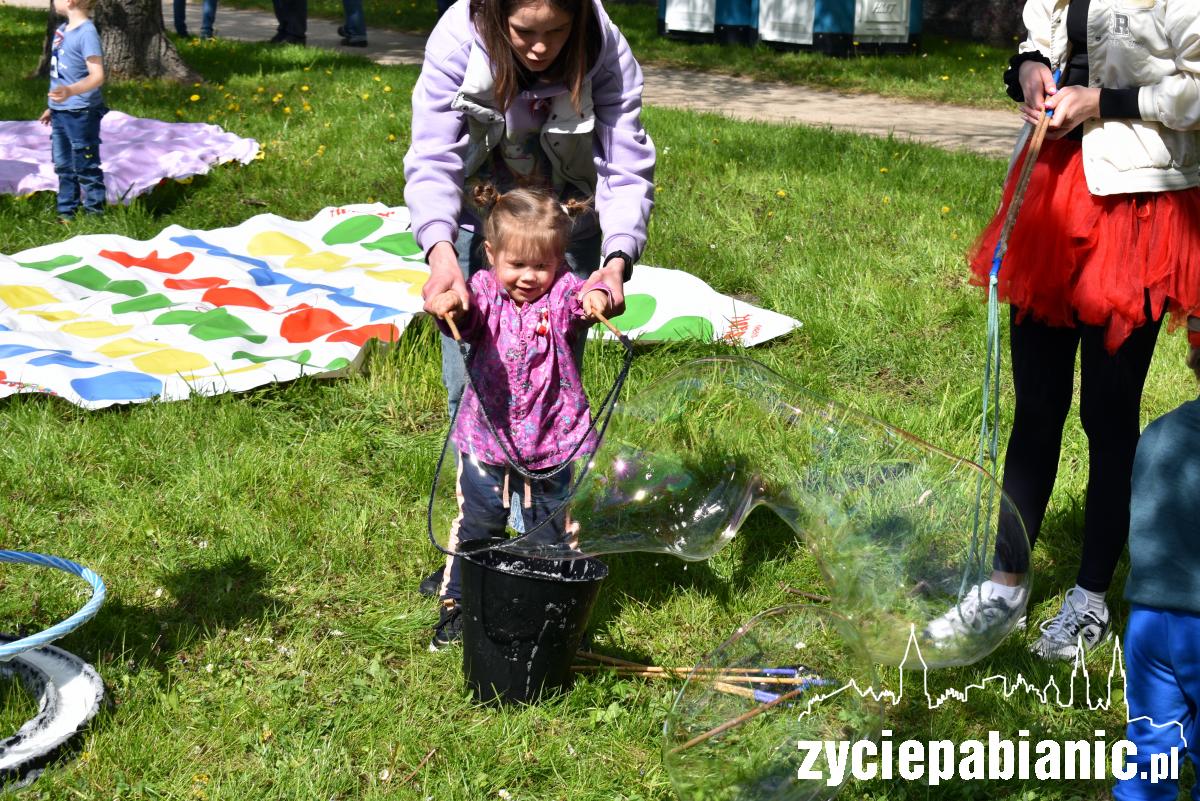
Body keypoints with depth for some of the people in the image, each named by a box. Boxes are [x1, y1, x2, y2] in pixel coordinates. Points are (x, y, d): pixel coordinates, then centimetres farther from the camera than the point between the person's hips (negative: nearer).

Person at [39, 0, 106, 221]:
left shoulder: (87, 33, -18)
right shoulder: (62, 30, 9)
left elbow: (97, 76, -23)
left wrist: (71, 91, -39)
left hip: (81, 113, -9)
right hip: (60, 112, 9)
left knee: (85, 167, 0)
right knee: (63, 166, 16)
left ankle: (95, 213, 10)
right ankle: (66, 212, 26)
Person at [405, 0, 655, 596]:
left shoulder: (606, 55, -26)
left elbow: (627, 171, -26)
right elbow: (431, 160, -30)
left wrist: (618, 259, -44)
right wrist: (440, 251, -49)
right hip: (475, 223, 1)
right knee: (467, 388, -1)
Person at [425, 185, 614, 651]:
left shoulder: (561, 294, -8)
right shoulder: (484, 292, -6)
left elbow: (580, 300, -30)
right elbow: (467, 318, -27)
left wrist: (596, 300, -54)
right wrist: (449, 306, -51)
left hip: (553, 440, 0)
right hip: (487, 436, 1)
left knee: (551, 534, 12)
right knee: (476, 525, 12)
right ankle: (456, 604, 26)